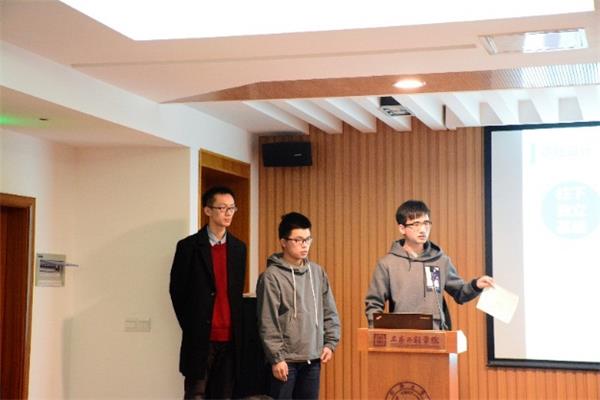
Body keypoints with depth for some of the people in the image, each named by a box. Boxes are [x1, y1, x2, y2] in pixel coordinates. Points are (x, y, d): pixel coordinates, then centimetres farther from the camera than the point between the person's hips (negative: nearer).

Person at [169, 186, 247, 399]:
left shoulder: (239, 248, 11)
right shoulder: (189, 246, -3)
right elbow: (177, 290, 0)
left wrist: (236, 329, 8)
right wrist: (190, 327, 1)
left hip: (230, 338, 4)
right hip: (200, 338, -4)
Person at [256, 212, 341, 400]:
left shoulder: (317, 272, 9)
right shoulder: (272, 276, -10)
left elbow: (330, 312, 14)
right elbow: (268, 323, -12)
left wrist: (330, 342, 5)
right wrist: (276, 358, -14)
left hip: (313, 359, 6)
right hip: (285, 360, -5)